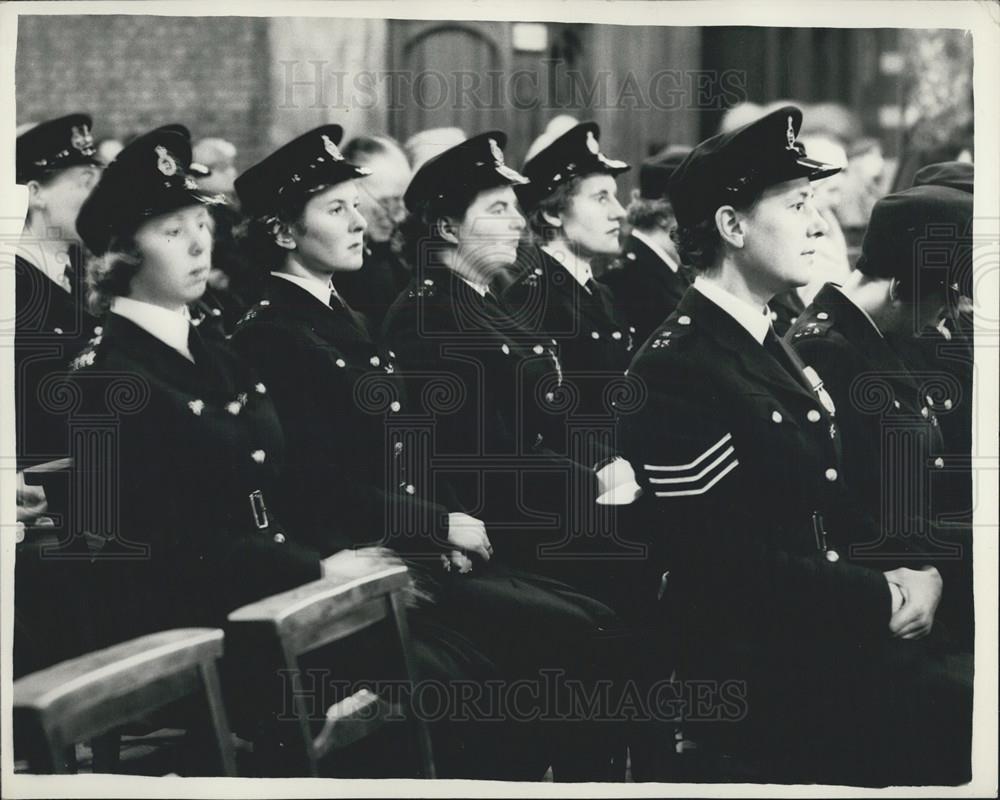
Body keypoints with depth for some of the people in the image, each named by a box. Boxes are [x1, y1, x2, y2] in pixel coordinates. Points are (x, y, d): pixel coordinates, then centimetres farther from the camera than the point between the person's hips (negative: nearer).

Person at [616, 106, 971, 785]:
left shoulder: (779, 351, 19)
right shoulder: (676, 372, -12)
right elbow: (727, 568, -17)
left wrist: (913, 575, 1)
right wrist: (883, 599, -12)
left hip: (837, 637, 9)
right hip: (752, 677, -9)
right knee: (965, 712, -25)